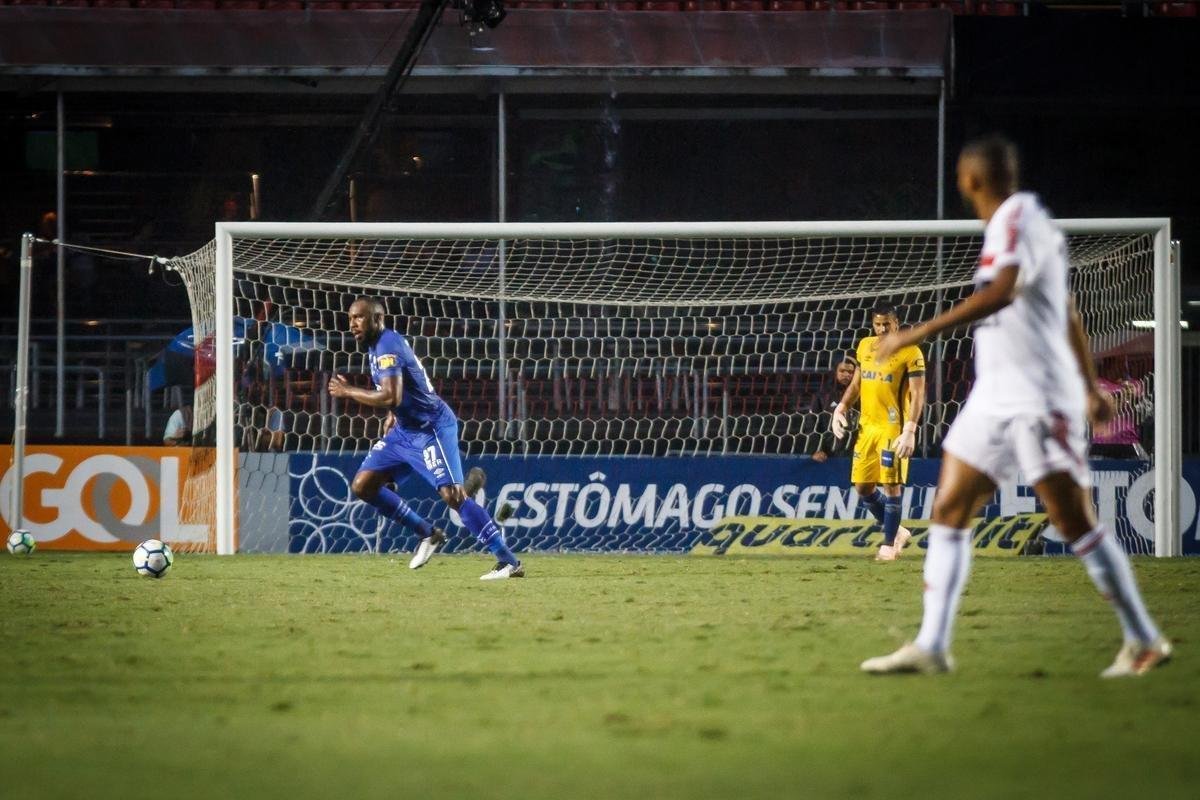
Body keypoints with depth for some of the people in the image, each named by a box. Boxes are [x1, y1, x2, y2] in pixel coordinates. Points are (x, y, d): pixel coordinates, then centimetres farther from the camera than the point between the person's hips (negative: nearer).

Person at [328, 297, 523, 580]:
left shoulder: (387, 347, -19)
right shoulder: (379, 344, 11)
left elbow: (391, 397, -32)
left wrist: (347, 391, -21)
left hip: (432, 428, -10)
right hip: (404, 430, 10)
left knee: (452, 494, -19)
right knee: (363, 486, 5)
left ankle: (509, 562, -20)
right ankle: (427, 534, 13)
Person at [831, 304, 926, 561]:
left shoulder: (910, 353, -9)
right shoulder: (865, 346, 11)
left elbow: (918, 395, -12)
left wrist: (910, 431, -21)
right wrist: (841, 408, 8)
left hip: (893, 428, -7)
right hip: (867, 426, 7)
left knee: (891, 484, -7)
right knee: (863, 486, 6)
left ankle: (889, 544, 4)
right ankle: (896, 531, 24)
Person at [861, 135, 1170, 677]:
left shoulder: (1017, 219, -12)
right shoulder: (1020, 220, 17)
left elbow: (1001, 292, -29)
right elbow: (1067, 313, 25)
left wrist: (919, 333, -31)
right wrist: (1090, 387, 34)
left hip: (1038, 398, -10)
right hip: (995, 397, 10)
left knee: (1074, 522, -7)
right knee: (948, 512, 2)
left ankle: (1144, 642, 2)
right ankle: (931, 647, 0)